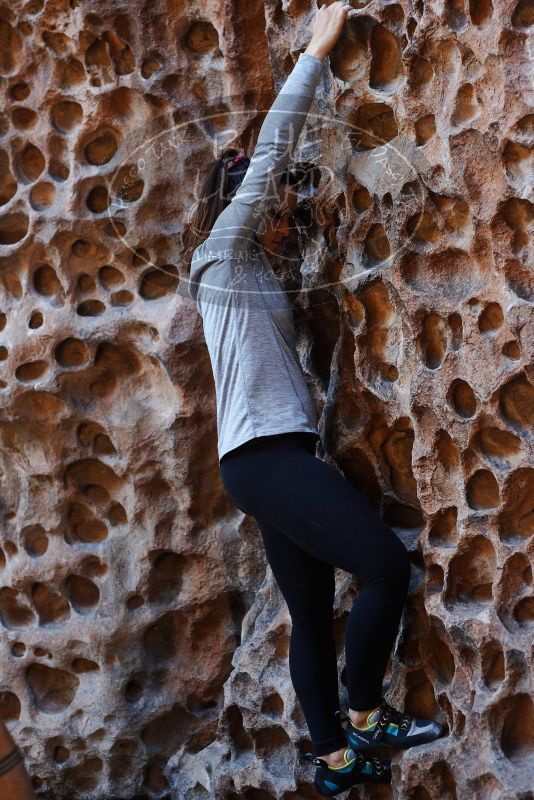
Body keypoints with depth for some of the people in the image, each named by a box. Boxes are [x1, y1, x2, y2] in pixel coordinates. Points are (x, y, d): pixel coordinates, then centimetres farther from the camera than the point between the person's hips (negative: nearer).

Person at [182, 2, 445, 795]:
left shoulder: (254, 270, 21)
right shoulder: (222, 254, -1)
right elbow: (268, 153, -5)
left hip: (277, 455, 9)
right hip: (263, 454, -9)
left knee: (314, 615, 9)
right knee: (387, 564, -15)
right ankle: (363, 718, -3)